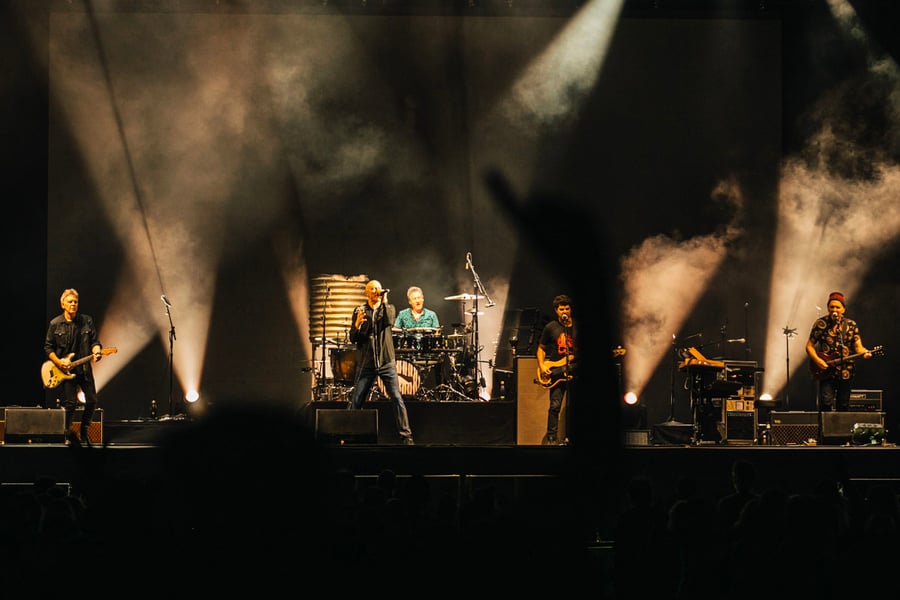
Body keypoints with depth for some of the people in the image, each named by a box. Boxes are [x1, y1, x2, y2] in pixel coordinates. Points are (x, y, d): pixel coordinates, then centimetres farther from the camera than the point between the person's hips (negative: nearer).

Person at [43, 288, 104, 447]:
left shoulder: (87, 321, 5)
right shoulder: (55, 324, -1)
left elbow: (95, 341, 8)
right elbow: (48, 347, 3)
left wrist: (96, 351, -14)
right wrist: (59, 362, -10)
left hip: (84, 368, 3)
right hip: (65, 371, -2)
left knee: (92, 401, -2)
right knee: (69, 404, -6)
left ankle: (84, 432, 17)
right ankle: (67, 434, 13)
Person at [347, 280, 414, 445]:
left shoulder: (388, 308, 7)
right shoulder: (359, 310, 7)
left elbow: (389, 320, -16)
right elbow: (353, 339, 2)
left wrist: (384, 301, -11)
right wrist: (357, 325, -17)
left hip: (386, 362, -1)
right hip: (366, 363, 1)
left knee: (397, 398, -10)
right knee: (355, 400, 1)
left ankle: (406, 435, -8)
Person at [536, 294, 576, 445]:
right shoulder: (550, 328, 3)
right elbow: (541, 349, 10)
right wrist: (542, 366, -4)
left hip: (574, 370, 2)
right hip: (555, 371, -1)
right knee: (555, 405, -8)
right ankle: (551, 438, -3)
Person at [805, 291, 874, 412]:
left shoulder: (851, 325, 5)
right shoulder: (820, 324, -1)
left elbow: (858, 346, 1)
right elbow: (809, 346, 1)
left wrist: (864, 352, -22)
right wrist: (817, 360, -15)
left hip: (845, 373, 2)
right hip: (825, 372, -2)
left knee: (843, 406, 7)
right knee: (826, 403, -15)